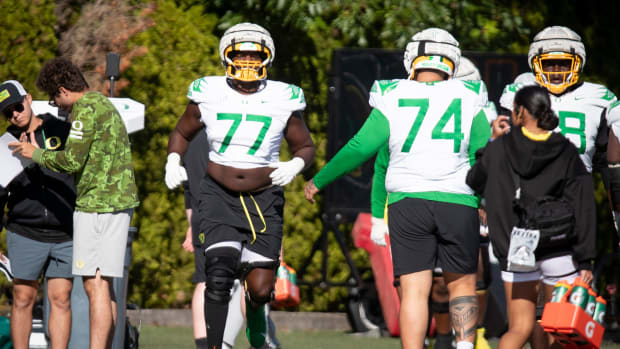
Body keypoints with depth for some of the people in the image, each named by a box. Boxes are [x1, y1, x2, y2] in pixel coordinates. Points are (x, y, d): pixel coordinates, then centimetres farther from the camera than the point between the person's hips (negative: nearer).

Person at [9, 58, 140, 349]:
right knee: (102, 285, 12)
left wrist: (36, 154, -1)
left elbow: (72, 160, -16)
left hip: (98, 203, -10)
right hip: (119, 201, 10)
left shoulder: (85, 109, -11)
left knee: (95, 284, -11)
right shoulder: (104, 104, 20)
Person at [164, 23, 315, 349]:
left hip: (264, 199, 1)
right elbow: (182, 133, 15)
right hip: (219, 195, -1)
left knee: (260, 288, 0)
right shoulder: (208, 95, -2)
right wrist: (173, 162, -4)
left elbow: (305, 146, 10)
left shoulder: (283, 100, -2)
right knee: (219, 274, -21)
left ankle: (256, 321, 36)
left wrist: (295, 165, -13)